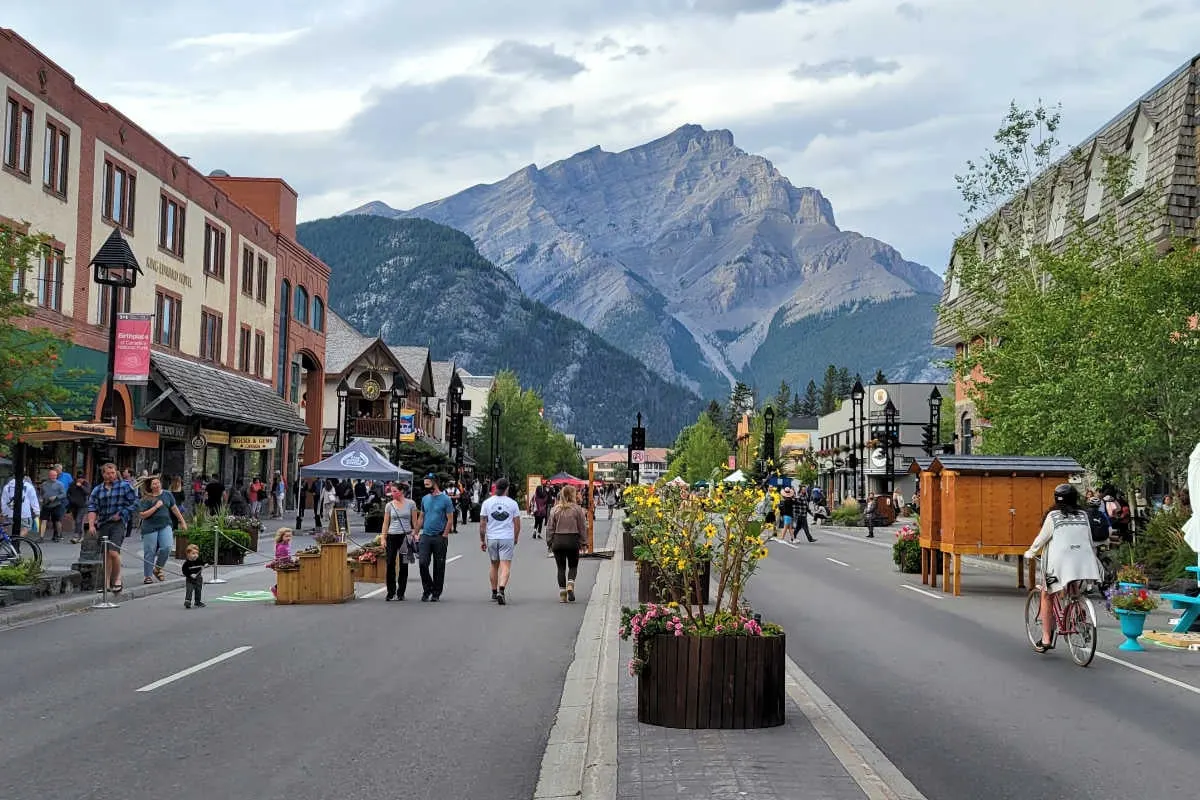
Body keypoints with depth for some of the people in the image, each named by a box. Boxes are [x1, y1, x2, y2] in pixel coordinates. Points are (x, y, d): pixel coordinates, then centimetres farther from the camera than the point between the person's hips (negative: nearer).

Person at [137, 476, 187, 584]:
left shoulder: (167, 494, 7)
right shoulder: (145, 499, -5)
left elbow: (174, 509, 16)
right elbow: (142, 515, -12)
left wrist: (182, 522, 18)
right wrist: (156, 507, -16)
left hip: (165, 526, 3)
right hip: (150, 527, -3)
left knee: (167, 547, -14)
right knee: (150, 552, 1)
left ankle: (157, 568, 9)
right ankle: (147, 576, 13)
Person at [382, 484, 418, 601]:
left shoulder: (410, 504, 2)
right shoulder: (389, 505, 6)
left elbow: (414, 521, 5)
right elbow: (385, 523, 7)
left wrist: (415, 534, -1)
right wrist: (383, 538, 1)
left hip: (406, 536, -1)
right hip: (392, 536, 1)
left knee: (403, 565, 2)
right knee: (390, 564, -3)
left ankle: (400, 593, 10)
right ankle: (391, 592, 6)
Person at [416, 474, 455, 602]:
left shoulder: (445, 499, -6)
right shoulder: (425, 499, 10)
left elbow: (450, 520, -6)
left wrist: (444, 536, -12)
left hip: (440, 538, -4)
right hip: (425, 536, 4)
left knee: (439, 567, 3)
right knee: (423, 563, -7)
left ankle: (436, 593, 12)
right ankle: (427, 589, 10)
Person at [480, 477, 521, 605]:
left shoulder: (487, 502, 1)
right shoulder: (512, 503, -3)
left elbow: (482, 523, 2)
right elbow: (517, 524, 2)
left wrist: (482, 540, 10)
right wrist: (516, 538, 17)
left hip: (491, 538, 2)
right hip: (507, 538, -2)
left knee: (494, 565, 17)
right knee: (505, 566, -5)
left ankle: (494, 592, 24)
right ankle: (501, 590, -23)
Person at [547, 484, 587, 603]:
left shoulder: (555, 510, 2)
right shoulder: (577, 509, -4)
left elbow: (550, 528, 3)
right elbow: (582, 527, -1)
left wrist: (550, 543, 10)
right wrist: (583, 542, 6)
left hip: (558, 540, 2)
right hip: (572, 540, -2)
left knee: (561, 567, 8)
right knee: (573, 566, 12)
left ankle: (562, 594, 6)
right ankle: (570, 586, -12)